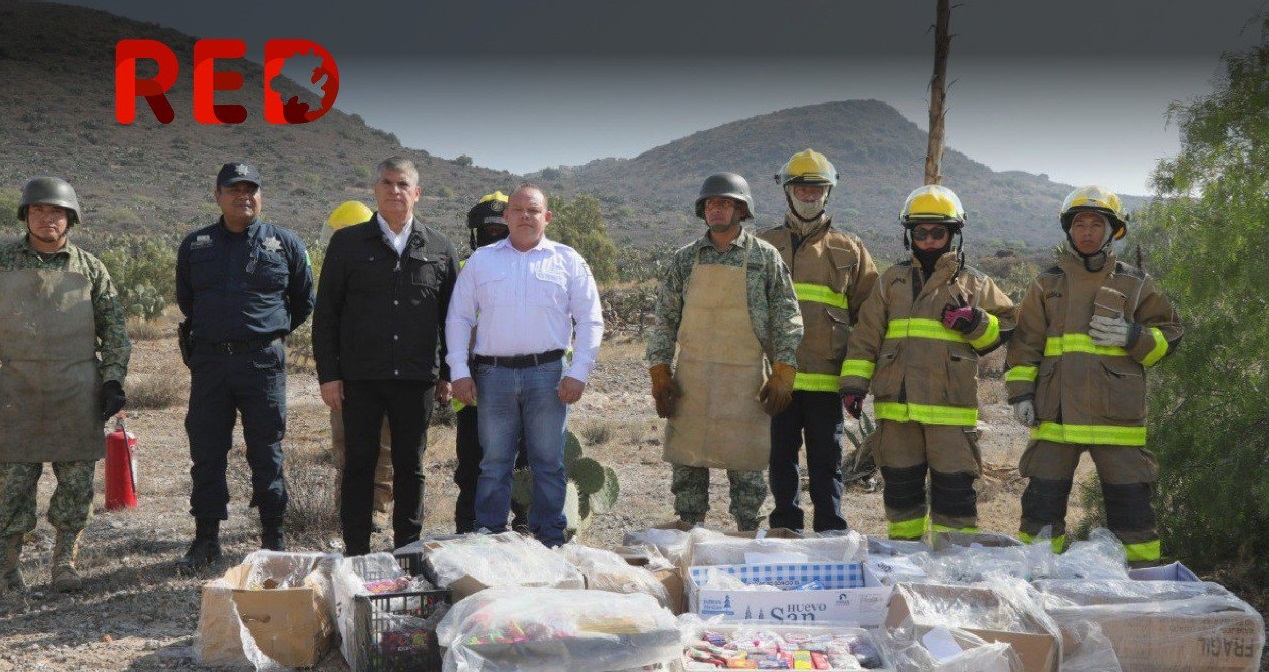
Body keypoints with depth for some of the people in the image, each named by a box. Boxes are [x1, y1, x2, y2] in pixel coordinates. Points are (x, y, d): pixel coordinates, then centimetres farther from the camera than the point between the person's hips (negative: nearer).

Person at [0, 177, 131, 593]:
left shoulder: (90, 268, 6)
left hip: (78, 397, 1)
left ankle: (65, 563, 18)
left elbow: (114, 329, 9)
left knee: (77, 484, 5)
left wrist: (113, 380, 0)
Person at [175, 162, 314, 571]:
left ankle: (274, 537, 13)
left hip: (264, 361, -2)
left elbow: (304, 301, 15)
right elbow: (185, 300, 24)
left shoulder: (285, 244, 4)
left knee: (267, 452, 3)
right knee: (206, 452, 5)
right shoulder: (194, 246, 10)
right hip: (209, 362, 2)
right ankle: (206, 537, 16)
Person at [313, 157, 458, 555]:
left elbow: (452, 317, 11)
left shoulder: (440, 250, 7)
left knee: (410, 467, 9)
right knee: (359, 463, 5)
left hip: (417, 377, 1)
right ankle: (356, 552, 15)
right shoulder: (347, 243, 4)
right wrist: (328, 374, -3)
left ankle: (408, 550, 20)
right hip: (360, 377, -1)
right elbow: (325, 313, 3)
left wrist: (448, 374, 6)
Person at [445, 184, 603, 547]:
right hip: (493, 374, 1)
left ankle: (550, 543, 13)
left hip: (547, 373, -1)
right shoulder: (481, 260, 11)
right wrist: (459, 372, 1)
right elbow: (458, 318, 10)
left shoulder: (567, 260, 7)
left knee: (548, 463, 4)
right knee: (493, 464, 6)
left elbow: (590, 319, 5)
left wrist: (578, 372, -4)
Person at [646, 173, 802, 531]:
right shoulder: (686, 258, 9)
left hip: (745, 380, -2)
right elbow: (664, 319, 10)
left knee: (745, 466, 3)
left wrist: (782, 374, -5)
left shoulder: (765, 256, 2)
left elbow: (787, 318, 1)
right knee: (686, 462, 6)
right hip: (690, 379, 3)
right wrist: (659, 372, 3)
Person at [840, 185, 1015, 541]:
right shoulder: (892, 281, 14)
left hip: (951, 406, -2)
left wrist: (973, 322, -9)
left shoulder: (975, 284, 10)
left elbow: (1002, 329, 11)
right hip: (896, 404, 2)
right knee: (901, 485, 10)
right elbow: (866, 336, 11)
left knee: (953, 487, -3)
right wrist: (854, 382, 3)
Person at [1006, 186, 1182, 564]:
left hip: (1116, 415, -1)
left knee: (1130, 503, 2)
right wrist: (1020, 392, 0)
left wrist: (1132, 337, -9)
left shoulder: (1134, 284, 9)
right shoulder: (1047, 285, 11)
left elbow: (1169, 336, 10)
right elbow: (1025, 342, 10)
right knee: (1043, 501, 5)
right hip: (1055, 416, 1)